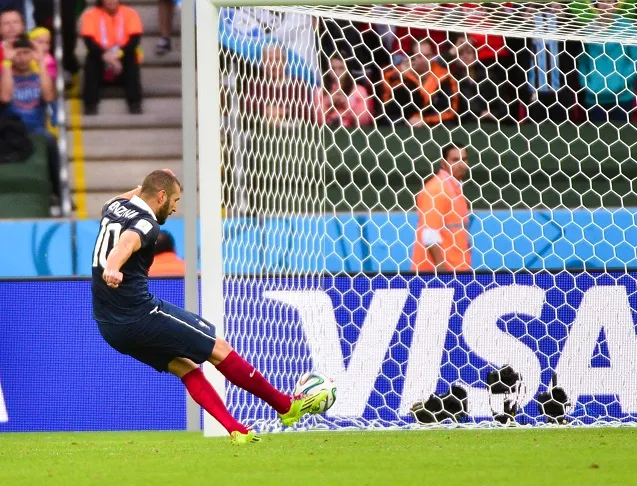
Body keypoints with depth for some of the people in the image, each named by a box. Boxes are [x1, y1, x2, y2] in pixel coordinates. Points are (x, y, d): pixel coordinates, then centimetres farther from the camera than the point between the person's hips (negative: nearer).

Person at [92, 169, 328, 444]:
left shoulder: (113, 208, 11)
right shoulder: (146, 225, -14)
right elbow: (126, 242, -38)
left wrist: (144, 187, 47)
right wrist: (112, 269, -57)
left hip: (110, 327, 9)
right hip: (140, 316, -9)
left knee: (184, 366, 16)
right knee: (219, 349, 1)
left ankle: (235, 430, 6)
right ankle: (287, 406, 10)